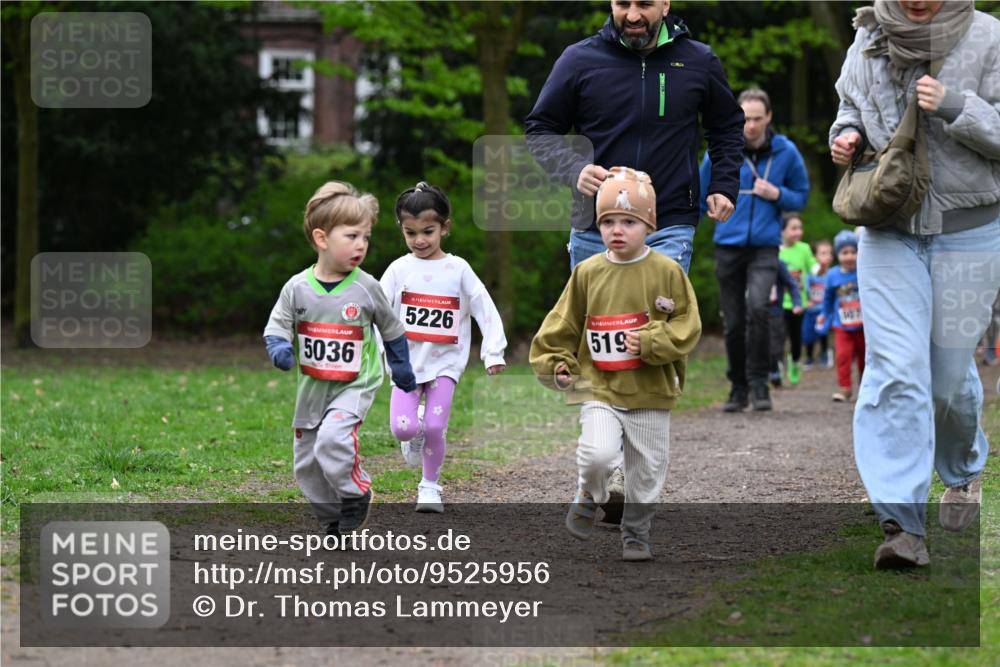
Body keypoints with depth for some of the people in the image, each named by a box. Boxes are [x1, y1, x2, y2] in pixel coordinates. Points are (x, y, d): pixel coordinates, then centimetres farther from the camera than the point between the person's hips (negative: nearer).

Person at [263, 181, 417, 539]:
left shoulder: (366, 288, -9)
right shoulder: (298, 288, -8)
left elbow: (391, 328, 6)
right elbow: (277, 326, -2)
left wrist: (401, 368, 15)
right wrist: (279, 348, -24)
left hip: (354, 386, -3)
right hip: (312, 388, 4)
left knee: (333, 438, -29)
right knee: (307, 465, 10)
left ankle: (356, 495, -6)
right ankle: (334, 522, 28)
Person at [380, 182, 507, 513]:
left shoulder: (458, 269, 0)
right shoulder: (399, 269, -1)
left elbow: (485, 309, -1)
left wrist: (493, 353, -8)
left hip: (444, 362, 0)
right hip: (406, 361, 0)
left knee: (434, 428, -11)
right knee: (403, 428, -14)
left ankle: (430, 487, 10)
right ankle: (414, 435, 23)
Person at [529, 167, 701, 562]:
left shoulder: (667, 273, -4)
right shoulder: (588, 273, 0)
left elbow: (687, 326, -5)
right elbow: (563, 325, 9)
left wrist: (650, 342, -18)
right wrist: (556, 363, 0)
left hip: (651, 394, 0)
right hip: (599, 387, 0)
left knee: (647, 469, 9)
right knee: (597, 453, -22)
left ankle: (636, 533, 30)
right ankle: (590, 498, 10)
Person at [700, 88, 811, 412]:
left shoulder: (786, 152, 0)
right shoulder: (719, 151, -1)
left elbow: (801, 196, 11)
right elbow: (700, 198, 9)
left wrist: (777, 195, -10)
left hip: (765, 246, -1)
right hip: (728, 246, 1)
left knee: (757, 306, -23)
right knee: (733, 323, 5)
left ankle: (759, 382, -12)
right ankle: (738, 388, 21)